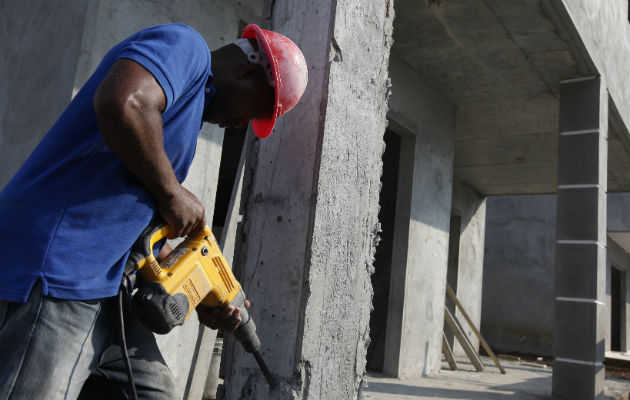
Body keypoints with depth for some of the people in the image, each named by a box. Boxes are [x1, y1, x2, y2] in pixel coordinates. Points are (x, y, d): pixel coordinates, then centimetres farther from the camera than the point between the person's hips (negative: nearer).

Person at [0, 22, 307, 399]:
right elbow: (122, 102, -30)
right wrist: (172, 191, -15)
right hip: (51, 264, -10)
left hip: (101, 287, 10)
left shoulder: (189, 105, 23)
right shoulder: (186, 45, -5)